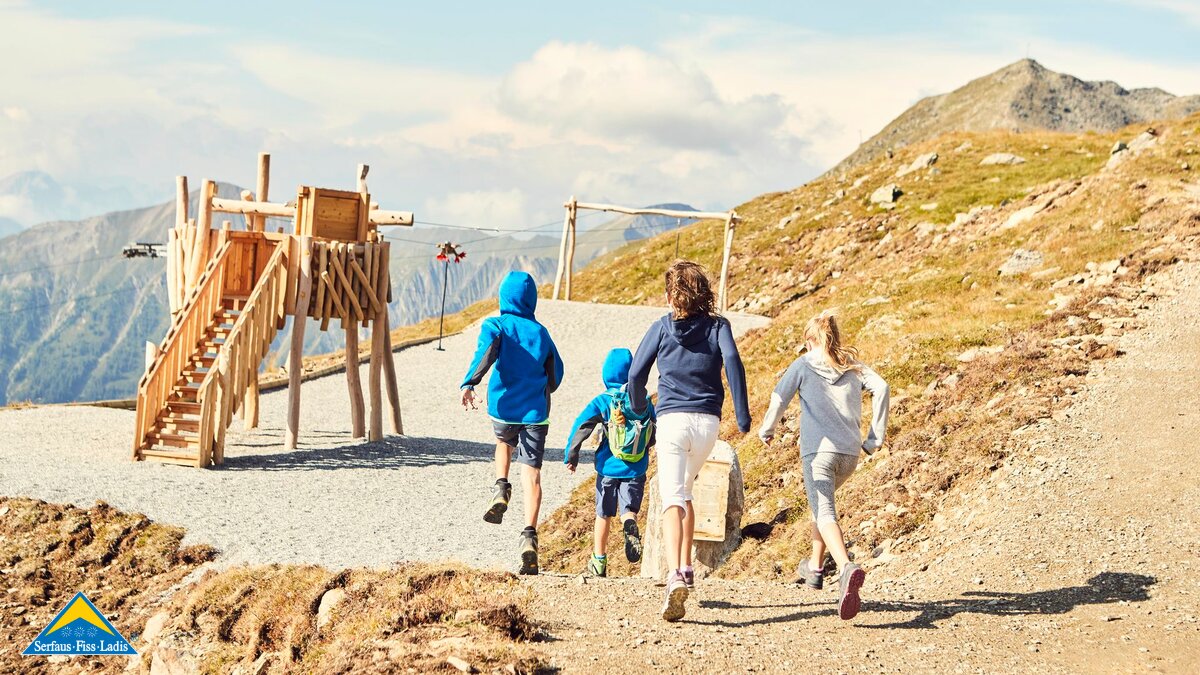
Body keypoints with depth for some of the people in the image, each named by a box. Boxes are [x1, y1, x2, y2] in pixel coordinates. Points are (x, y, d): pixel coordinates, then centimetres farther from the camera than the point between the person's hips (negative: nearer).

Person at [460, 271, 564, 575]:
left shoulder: (496, 325, 2)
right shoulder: (541, 332, 10)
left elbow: (486, 351, -20)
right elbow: (556, 375, 15)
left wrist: (469, 383, -30)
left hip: (504, 408, 0)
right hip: (536, 412, 0)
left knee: (505, 442, 33)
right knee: (531, 473, -5)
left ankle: (501, 489, 9)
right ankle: (529, 535, -21)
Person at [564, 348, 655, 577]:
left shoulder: (603, 401, -8)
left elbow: (581, 425, -14)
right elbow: (653, 435, 9)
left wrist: (571, 455, -6)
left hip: (608, 468, -1)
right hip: (636, 470, 1)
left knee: (603, 515, 12)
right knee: (629, 509, 5)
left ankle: (599, 561, 18)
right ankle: (630, 526, -32)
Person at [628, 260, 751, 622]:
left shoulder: (661, 327, 6)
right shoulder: (717, 326, 7)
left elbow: (636, 374, 6)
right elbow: (732, 361, -11)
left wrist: (639, 409, 25)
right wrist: (742, 416, -10)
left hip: (672, 419, -2)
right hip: (708, 421, 3)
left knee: (672, 498, -13)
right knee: (684, 491, 25)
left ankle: (675, 575, -34)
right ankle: (686, 568, 25)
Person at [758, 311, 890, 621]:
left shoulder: (803, 365, 6)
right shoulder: (852, 365, 15)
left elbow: (779, 398, 0)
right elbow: (880, 388, 1)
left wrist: (766, 430, 18)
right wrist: (875, 437, 5)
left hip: (818, 449, -5)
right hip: (850, 451, 5)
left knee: (824, 513, -17)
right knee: (822, 502, 30)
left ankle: (847, 568, -44)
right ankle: (815, 567, 38)